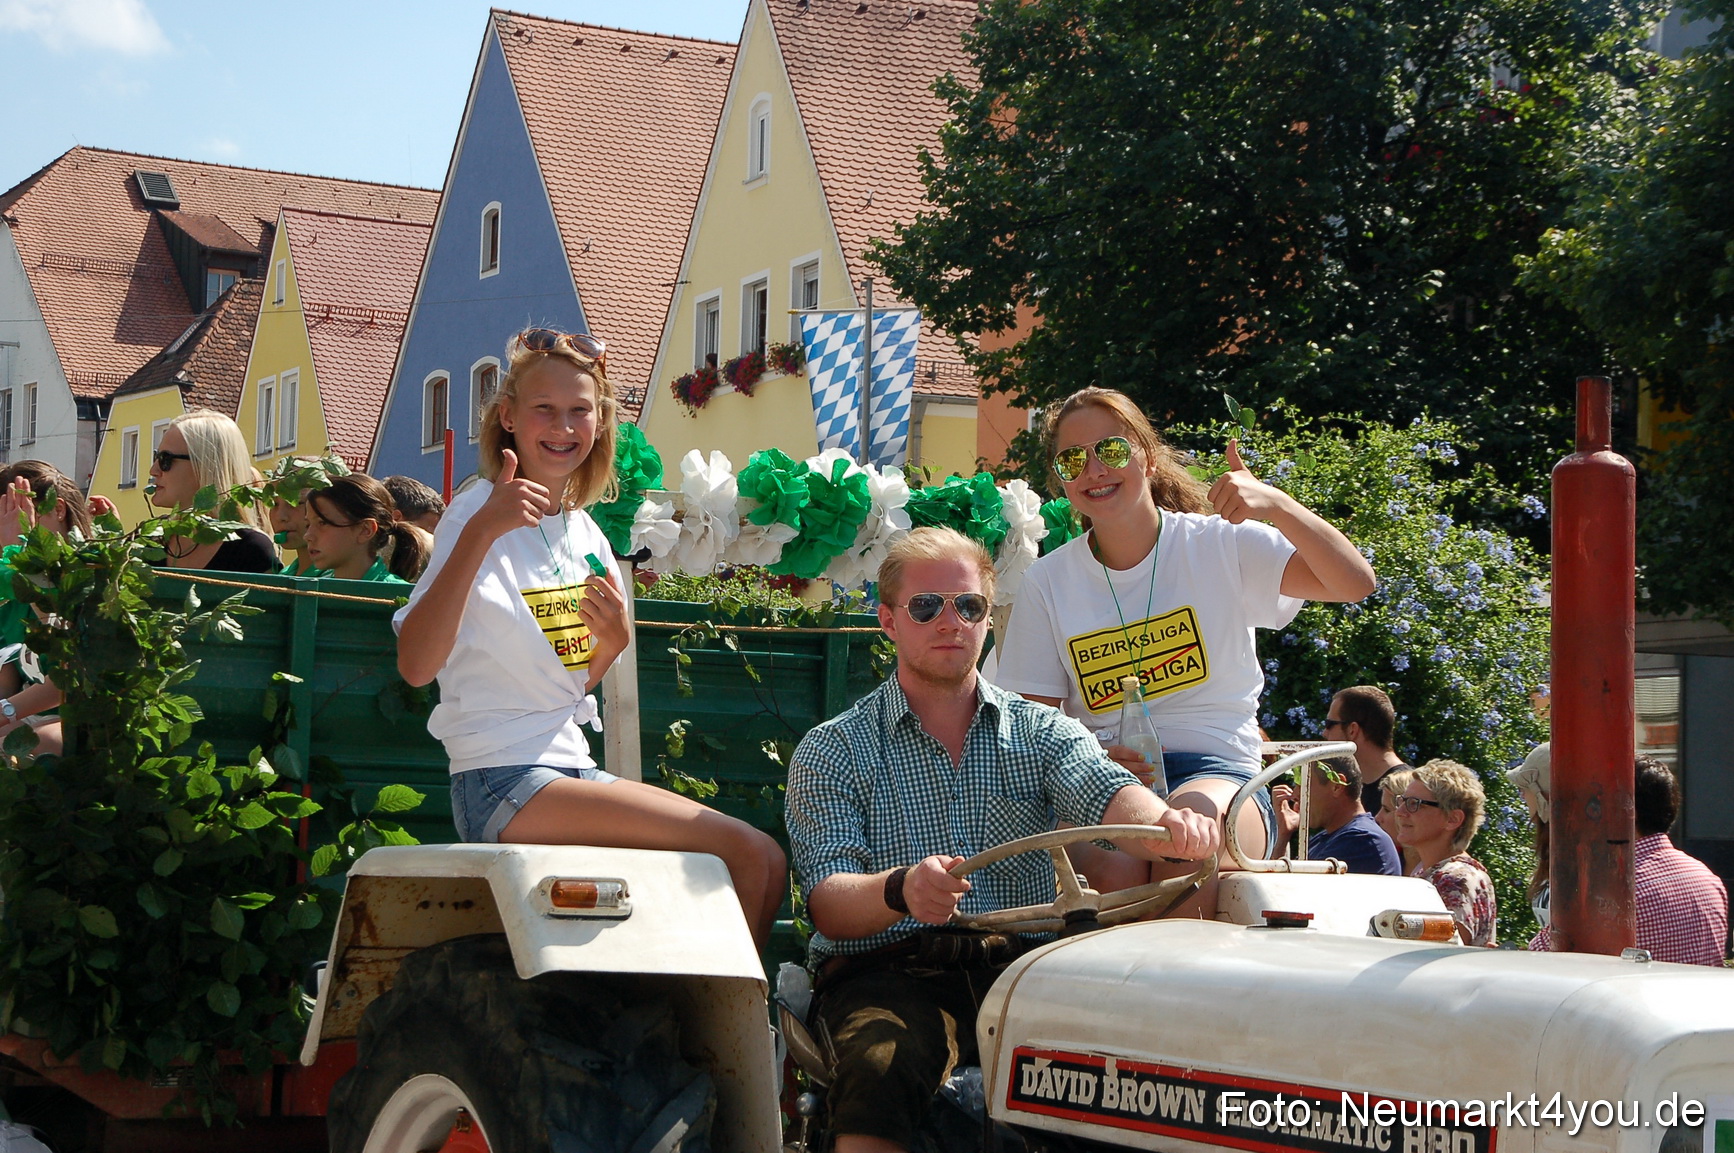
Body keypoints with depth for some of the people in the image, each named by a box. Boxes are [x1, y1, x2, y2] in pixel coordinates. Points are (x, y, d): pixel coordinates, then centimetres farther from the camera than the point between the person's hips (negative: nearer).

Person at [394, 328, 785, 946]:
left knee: (768, 863, -1)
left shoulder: (585, 533, 14)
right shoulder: (478, 513, -8)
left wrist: (611, 642, 0)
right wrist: (481, 532, -31)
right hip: (501, 783, -8)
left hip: (571, 769, 8)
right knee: (744, 852, -17)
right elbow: (415, 664, -23)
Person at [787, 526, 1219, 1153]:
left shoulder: (1040, 731, 16)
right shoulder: (832, 751, 8)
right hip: (891, 972, -2)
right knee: (880, 1071, -36)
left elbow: (1107, 793, -6)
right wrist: (899, 890, -29)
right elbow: (828, 905, -5)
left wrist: (1167, 824, -31)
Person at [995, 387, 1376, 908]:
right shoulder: (1047, 582, 8)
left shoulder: (1219, 543, 4)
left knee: (1192, 815, -37)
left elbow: (1354, 582, -8)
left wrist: (1276, 504, -23)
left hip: (1217, 770, 0)